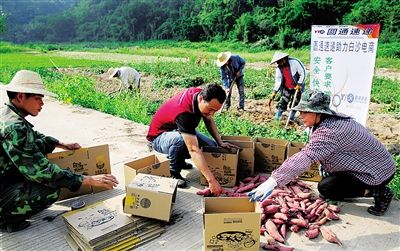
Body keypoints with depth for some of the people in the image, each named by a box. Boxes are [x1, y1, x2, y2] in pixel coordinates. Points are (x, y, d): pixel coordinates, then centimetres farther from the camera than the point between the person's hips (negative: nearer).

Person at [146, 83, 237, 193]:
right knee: (180, 139, -41)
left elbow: (209, 120, 4)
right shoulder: (183, 111, -40)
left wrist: (220, 143, -5)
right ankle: (173, 173, -13)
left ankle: (178, 159, 14)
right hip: (159, 137, -8)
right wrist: (211, 180, -50)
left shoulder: (201, 94, -16)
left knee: (213, 147, -10)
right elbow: (193, 150, -46)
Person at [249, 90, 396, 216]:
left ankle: (378, 192, -2)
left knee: (325, 188, -8)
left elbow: (305, 158, -44)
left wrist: (273, 181, -49)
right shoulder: (333, 119, -1)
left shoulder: (329, 132, -32)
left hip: (378, 173, -9)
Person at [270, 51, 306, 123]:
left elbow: (303, 73, -16)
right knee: (282, 102, -1)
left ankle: (291, 119, 15)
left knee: (295, 103, 2)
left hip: (297, 87, -3)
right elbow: (278, 81, -7)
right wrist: (275, 91, -17)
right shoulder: (279, 69, -6)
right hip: (286, 88, 3)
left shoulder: (294, 62, -20)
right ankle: (276, 118, 2)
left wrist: (299, 84, -19)